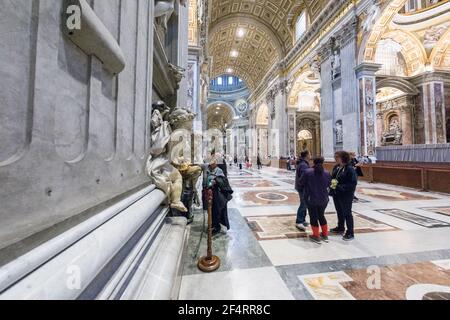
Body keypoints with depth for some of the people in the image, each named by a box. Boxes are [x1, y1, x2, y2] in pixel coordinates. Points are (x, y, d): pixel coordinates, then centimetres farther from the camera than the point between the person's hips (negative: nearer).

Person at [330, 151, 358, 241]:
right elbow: (332, 177, 15)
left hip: (346, 195, -7)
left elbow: (353, 183, -20)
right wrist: (332, 182, -4)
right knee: (339, 212, 21)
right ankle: (340, 228, 39)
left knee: (347, 213, 5)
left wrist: (340, 187, -25)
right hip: (336, 194, 7)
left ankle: (350, 233, 20)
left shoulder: (350, 169, -18)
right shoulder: (336, 167, 4)